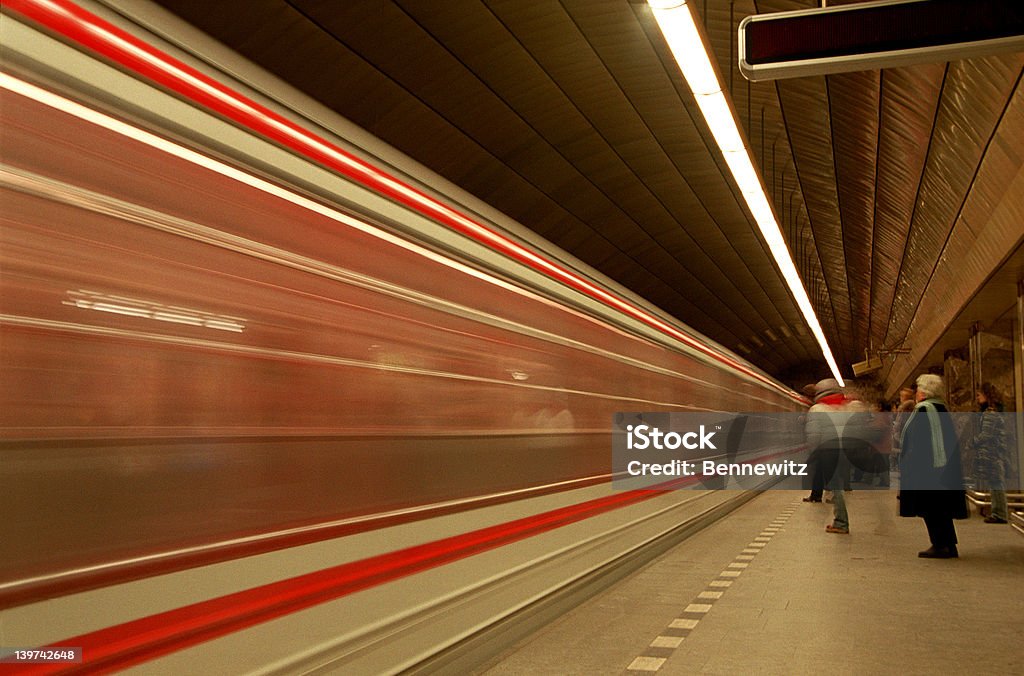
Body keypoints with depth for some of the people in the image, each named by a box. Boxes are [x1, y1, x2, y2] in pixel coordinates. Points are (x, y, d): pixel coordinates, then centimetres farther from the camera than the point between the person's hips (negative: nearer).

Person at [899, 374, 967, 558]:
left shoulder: (923, 410, -15)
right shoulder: (943, 409, 11)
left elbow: (917, 442, -18)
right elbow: (951, 440, 17)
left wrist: (908, 468, -14)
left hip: (927, 467, -9)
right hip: (945, 467, 9)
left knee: (930, 508, -2)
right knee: (942, 507, 14)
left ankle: (940, 546, 0)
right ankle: (949, 545, 18)